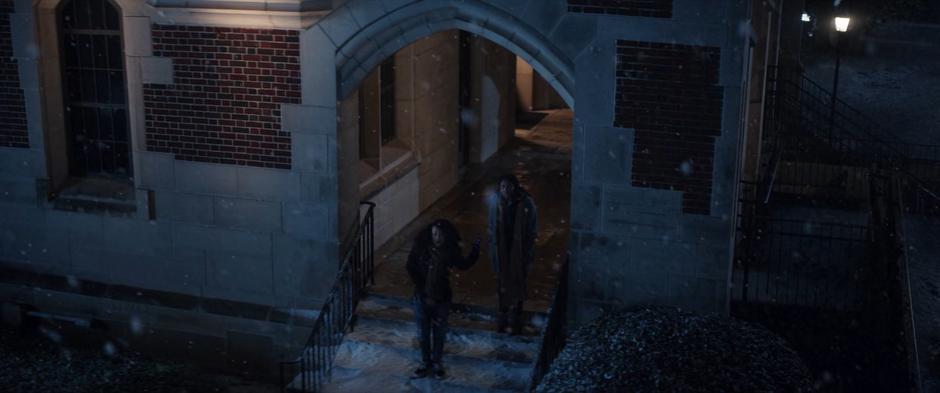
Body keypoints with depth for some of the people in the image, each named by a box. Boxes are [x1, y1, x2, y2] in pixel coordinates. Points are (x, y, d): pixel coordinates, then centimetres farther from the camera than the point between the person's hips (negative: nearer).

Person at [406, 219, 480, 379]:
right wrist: (423, 291, -14)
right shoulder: (420, 247, -17)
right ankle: (425, 363, 33)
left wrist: (475, 251, -11)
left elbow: (463, 265, 4)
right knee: (423, 332, 14)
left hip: (442, 299, 1)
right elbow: (411, 270, -11)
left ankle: (437, 362, 36)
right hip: (422, 297, -1)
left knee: (439, 332, 16)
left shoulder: (451, 251, -13)